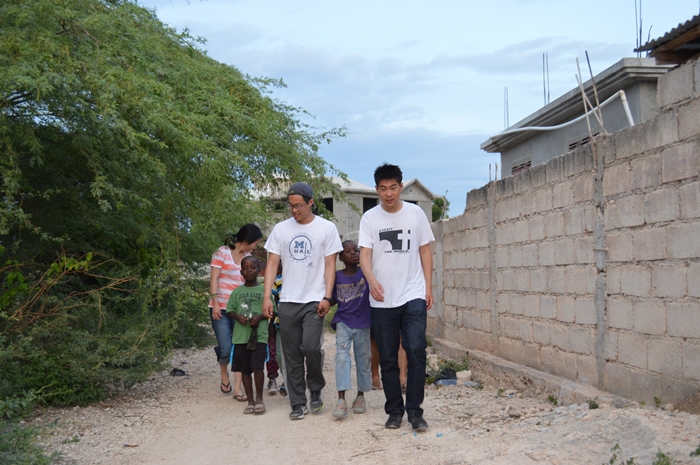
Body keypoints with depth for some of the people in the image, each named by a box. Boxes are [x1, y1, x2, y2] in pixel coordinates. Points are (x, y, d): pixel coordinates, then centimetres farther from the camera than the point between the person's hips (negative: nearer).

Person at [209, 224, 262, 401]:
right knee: (226, 350, -6)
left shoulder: (248, 257, 11)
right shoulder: (222, 253, -5)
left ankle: (237, 389, 4)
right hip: (221, 309, -4)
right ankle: (224, 374, 26)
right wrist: (215, 303, -14)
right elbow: (214, 278, -7)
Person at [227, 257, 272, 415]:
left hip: (259, 335, -3)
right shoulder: (237, 292, 10)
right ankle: (250, 401, 18)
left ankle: (259, 398, 4)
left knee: (257, 366, -14)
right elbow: (230, 311, 13)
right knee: (244, 369, 7)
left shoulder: (264, 290, 3)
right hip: (240, 336, 3)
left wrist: (260, 317, -13)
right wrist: (237, 316, -7)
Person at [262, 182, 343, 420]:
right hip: (288, 301, 3)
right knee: (292, 354, 5)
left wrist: (327, 297, -10)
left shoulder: (326, 228, 0)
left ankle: (316, 390, 12)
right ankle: (298, 403, 14)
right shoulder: (281, 229, 7)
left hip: (314, 300, -3)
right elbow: (272, 264, 6)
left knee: (310, 347, -15)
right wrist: (267, 296, -3)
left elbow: (330, 265, -1)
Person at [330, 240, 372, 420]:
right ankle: (341, 401, -17)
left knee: (363, 359, 8)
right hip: (343, 322, 0)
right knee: (342, 357, -14)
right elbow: (333, 299, 8)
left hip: (362, 323, 0)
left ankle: (360, 396, 25)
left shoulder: (365, 273, -1)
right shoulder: (336, 276, 1)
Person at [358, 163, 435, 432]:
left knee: (416, 351, -12)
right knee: (387, 358, 7)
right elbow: (364, 254, -6)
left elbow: (425, 251, 9)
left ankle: (414, 410, -4)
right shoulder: (370, 218, 2)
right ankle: (395, 410, 18)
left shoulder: (415, 213, 4)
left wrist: (428, 287, 2)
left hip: (413, 296, -1)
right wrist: (372, 280, -26)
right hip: (382, 300, 1)